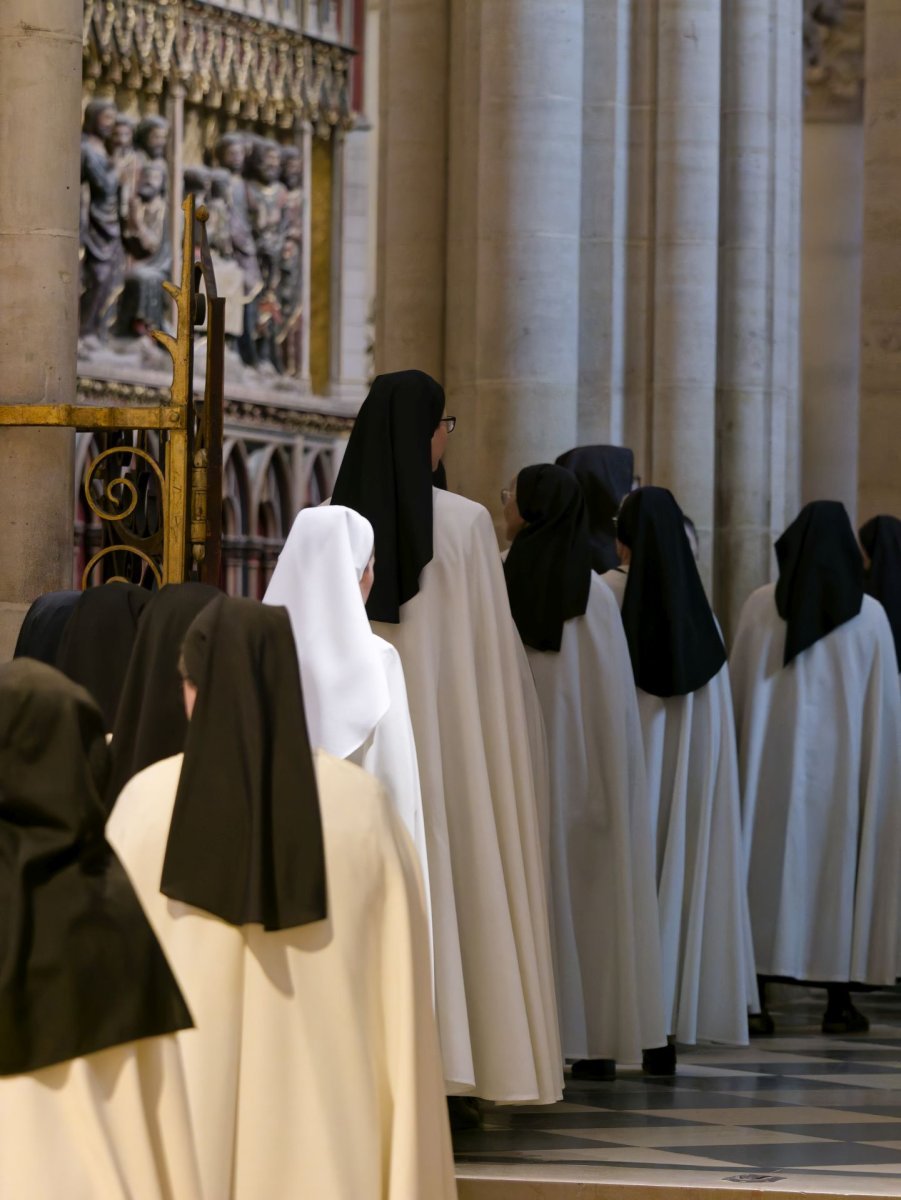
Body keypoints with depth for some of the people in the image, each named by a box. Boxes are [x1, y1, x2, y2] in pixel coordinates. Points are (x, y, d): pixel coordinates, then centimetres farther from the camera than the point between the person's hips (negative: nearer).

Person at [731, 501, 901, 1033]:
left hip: (773, 756, 1)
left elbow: (737, 688, 3)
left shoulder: (761, 605, -1)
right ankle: (839, 999, 4)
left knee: (771, 867, 3)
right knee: (841, 868, 5)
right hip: (843, 758, -1)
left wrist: (743, 749, 14)